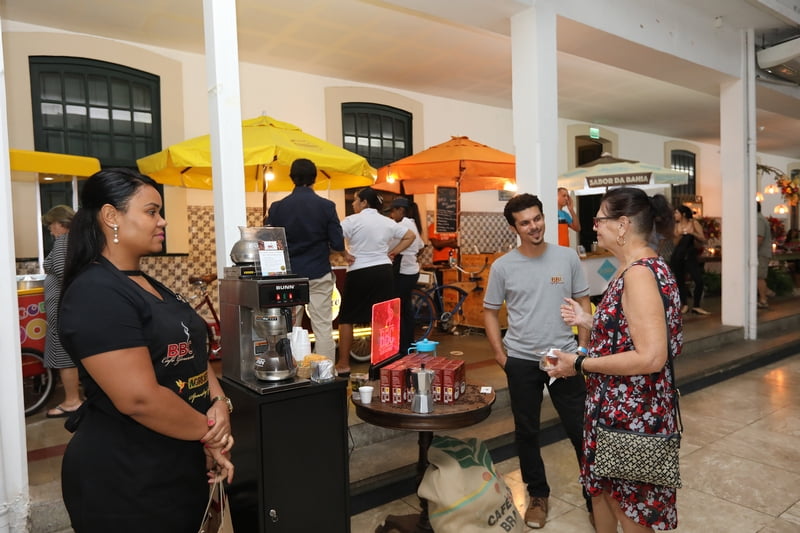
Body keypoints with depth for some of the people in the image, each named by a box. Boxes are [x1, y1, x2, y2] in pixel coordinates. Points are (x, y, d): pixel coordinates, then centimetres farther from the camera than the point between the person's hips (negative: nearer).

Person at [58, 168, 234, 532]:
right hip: (125, 479, -9)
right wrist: (209, 432, -15)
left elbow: (191, 354, 11)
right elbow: (139, 398, -27)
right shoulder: (95, 294, -21)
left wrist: (218, 403, -7)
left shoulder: (149, 285, 9)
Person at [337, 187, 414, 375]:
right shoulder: (387, 222, 9)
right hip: (383, 271, 5)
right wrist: (392, 253, 12)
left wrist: (345, 255, -5)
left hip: (359, 273, -4)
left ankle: (343, 364, 11)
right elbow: (410, 236, 16)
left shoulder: (352, 220, -6)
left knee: (346, 318, 8)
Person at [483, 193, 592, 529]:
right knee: (526, 432, 13)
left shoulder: (567, 257, -3)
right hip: (521, 362, 0)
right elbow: (490, 312, 3)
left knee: (581, 429, 10)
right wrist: (499, 353, -4)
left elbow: (582, 302, 4)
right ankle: (538, 495, 34)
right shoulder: (502, 267, -6)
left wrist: (583, 347, -1)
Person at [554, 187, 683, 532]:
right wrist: (589, 321, 12)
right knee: (602, 487, 26)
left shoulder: (639, 272, -24)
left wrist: (580, 364, -23)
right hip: (617, 408, 10)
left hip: (632, 415, -9)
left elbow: (650, 357, -30)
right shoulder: (638, 268, 7)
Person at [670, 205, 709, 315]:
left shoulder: (694, 223, 0)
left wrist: (692, 233, -19)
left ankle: (696, 306, 1)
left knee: (699, 280, -10)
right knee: (680, 281, 4)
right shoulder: (677, 225, 7)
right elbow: (675, 243, 6)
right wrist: (679, 235, -12)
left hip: (690, 256, -2)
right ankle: (684, 305, 18)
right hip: (678, 257, 2)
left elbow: (703, 239, -5)